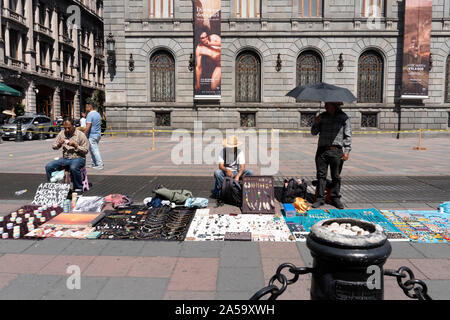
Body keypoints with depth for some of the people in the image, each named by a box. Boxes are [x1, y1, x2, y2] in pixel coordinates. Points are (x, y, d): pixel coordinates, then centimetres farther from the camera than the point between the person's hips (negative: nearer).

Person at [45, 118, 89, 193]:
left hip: (78, 158, -5)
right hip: (65, 158, 6)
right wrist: (59, 144, -7)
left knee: (73, 168, -39)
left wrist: (75, 145, -18)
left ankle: (78, 188, -19)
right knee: (48, 166, -14)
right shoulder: (62, 134, 11)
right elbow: (54, 147, 15)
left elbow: (85, 151, -6)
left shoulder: (80, 135, -3)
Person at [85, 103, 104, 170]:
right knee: (91, 149, 18)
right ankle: (94, 164, 21)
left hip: (92, 135, -9)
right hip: (98, 134, 9)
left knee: (95, 150, -5)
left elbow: (88, 126, -21)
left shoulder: (90, 115, -15)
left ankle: (100, 165, -4)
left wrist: (85, 135, -15)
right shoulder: (98, 114, 12)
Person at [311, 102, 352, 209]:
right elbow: (314, 132, 13)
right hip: (322, 150, 2)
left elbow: (348, 136, 3)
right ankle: (320, 199, 8)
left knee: (336, 176, 4)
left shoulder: (344, 118, 3)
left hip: (336, 151, -2)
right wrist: (316, 123, -6)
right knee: (321, 175, 1)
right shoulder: (322, 117, 11)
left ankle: (335, 198, 16)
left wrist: (347, 151, -5)